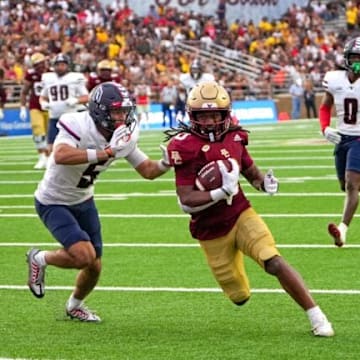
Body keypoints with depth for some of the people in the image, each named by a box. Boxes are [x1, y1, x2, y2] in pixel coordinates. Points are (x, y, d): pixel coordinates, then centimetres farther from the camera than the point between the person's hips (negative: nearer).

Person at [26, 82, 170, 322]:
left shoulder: (122, 137, -9)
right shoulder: (77, 126, -30)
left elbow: (148, 170, -4)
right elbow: (60, 156, -49)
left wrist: (166, 163, -26)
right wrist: (106, 153, -49)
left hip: (83, 201, 7)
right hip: (53, 203, -7)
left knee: (94, 267, 11)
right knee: (85, 256, -24)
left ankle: (75, 306, 42)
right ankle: (40, 259, 7)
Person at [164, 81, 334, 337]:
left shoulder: (234, 138, -1)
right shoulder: (185, 147, -16)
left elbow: (252, 173, 12)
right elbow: (186, 201, -21)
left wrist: (266, 183, -11)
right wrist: (223, 192, -33)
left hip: (241, 216, 2)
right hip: (211, 232, -2)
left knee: (274, 262, -23)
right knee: (240, 297, 8)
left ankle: (316, 316, -16)